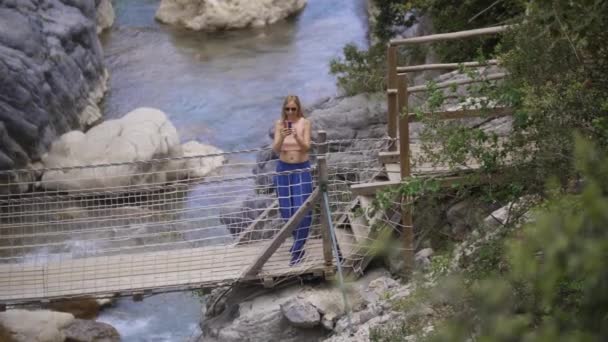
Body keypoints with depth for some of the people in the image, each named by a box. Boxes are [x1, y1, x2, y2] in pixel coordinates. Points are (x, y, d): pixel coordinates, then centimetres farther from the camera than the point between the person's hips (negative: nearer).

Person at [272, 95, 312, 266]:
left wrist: (297, 137, -33)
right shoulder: (279, 124, -2)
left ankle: (299, 249, 0)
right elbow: (275, 149, -9)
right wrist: (281, 137, -29)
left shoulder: (305, 123, -8)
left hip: (302, 169, -3)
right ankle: (298, 239, 33)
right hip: (283, 169, 3)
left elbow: (307, 147, -14)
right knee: (286, 209, 9)